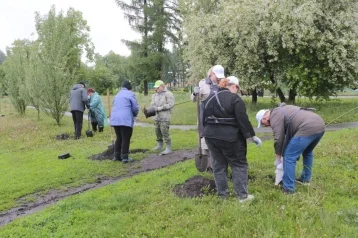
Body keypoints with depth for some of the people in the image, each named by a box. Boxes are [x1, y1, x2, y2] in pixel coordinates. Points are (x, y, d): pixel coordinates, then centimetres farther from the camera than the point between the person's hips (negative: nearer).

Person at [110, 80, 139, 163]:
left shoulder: (117, 95, 21)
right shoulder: (130, 94, -2)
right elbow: (135, 108, -5)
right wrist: (134, 114, 16)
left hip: (115, 119, 7)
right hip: (125, 120, -7)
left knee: (119, 138, 18)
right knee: (126, 139, 0)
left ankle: (117, 156, 22)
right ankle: (125, 157, 2)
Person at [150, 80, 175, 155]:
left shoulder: (168, 94, -7)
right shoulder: (155, 95, 16)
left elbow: (171, 104, -15)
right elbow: (152, 104, 11)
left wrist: (160, 108, -15)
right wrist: (155, 108, -12)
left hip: (165, 117, -7)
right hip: (157, 116, 7)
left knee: (165, 132, -10)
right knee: (157, 131, 14)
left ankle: (169, 148, -4)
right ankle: (159, 145, 32)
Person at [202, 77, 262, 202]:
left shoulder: (210, 98, 11)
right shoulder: (235, 98, -10)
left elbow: (205, 118, 16)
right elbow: (243, 120, -14)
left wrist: (207, 133, 26)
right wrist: (252, 135, -8)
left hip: (211, 136, 6)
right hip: (229, 137, -6)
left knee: (219, 165, 13)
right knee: (239, 164, 5)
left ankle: (222, 194, 18)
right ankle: (242, 195, 5)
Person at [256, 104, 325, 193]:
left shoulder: (275, 116, 0)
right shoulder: (281, 110, 29)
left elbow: (278, 138, -3)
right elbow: (289, 134, 32)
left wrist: (278, 158, 8)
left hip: (308, 129, -11)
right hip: (320, 124, 11)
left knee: (289, 157, -3)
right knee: (307, 152, 31)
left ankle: (288, 188, 2)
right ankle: (306, 179, 42)